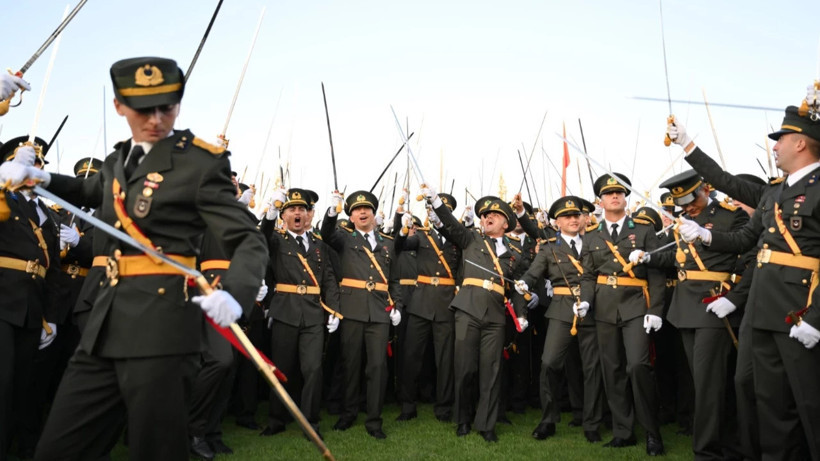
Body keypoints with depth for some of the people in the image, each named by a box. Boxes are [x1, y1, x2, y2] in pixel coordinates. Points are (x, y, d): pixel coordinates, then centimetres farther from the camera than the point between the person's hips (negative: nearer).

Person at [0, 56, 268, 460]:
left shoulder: (202, 162, -7)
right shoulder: (118, 159, 15)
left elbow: (249, 241, -13)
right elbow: (93, 191, 38)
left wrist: (234, 293, -32)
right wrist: (42, 178, 19)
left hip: (162, 325, -7)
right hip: (106, 324, 7)